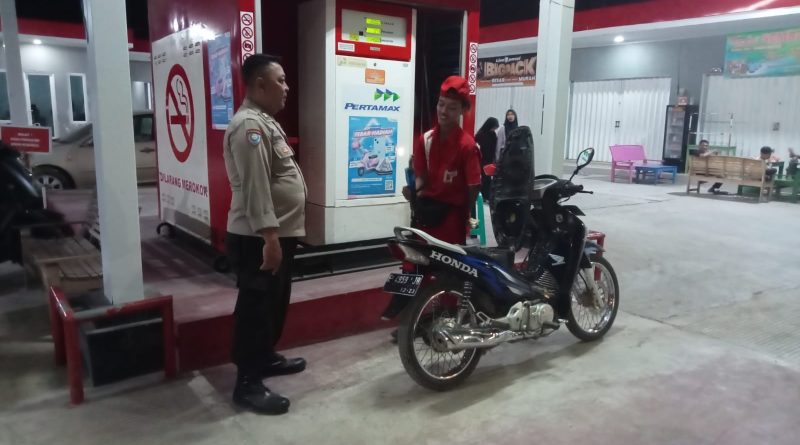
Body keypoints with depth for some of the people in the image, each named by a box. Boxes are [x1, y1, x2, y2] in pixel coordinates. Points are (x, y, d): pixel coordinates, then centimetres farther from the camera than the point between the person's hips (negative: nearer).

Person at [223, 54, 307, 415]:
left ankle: (266, 357, 37)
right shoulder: (250, 124, -18)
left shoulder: (265, 121, 17)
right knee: (256, 307, -2)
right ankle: (248, 383, 8)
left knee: (275, 303, 21)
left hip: (278, 233, 11)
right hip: (259, 238, -11)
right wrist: (269, 236, -27)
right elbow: (254, 187, -25)